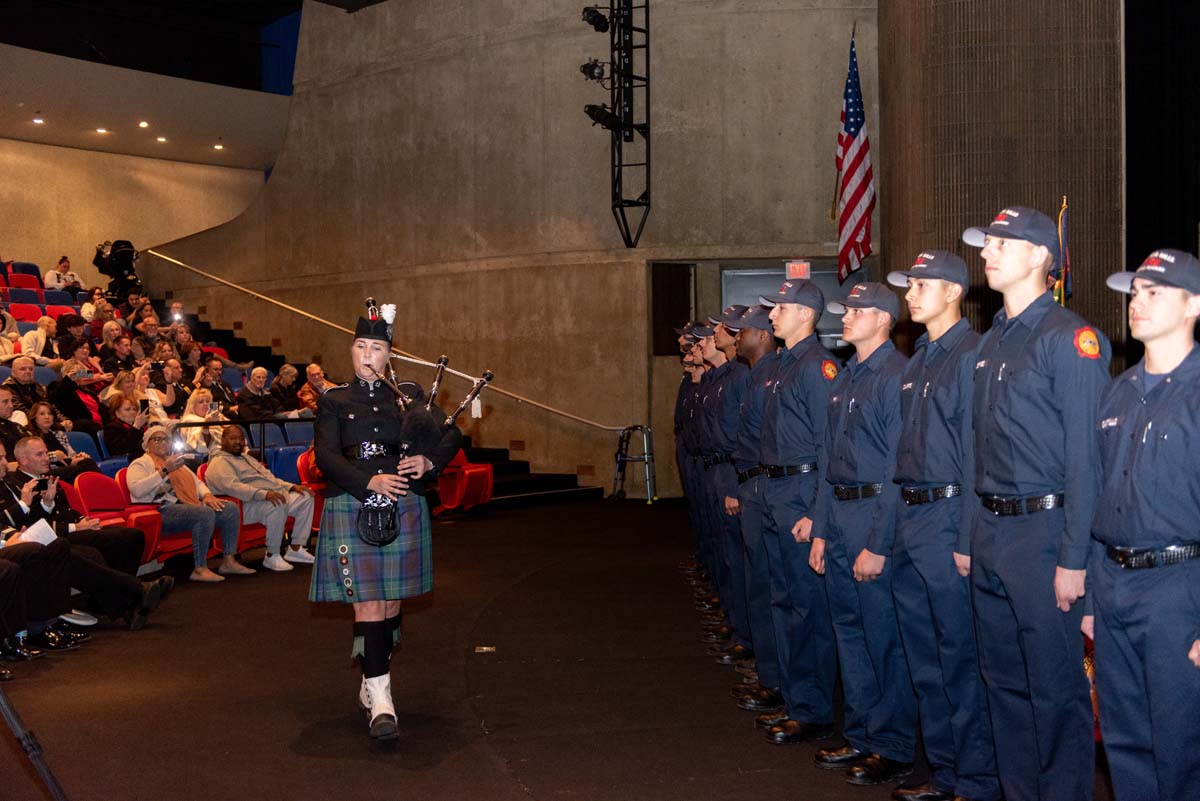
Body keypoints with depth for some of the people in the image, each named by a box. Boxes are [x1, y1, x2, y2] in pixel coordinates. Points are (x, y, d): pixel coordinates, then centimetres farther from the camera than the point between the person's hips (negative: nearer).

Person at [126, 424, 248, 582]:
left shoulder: (176, 462, 31)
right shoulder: (140, 463, 6)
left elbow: (197, 482, 30)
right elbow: (136, 490, -13)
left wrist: (207, 495, 7)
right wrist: (165, 470, -17)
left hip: (189, 506, 8)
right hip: (163, 511, -8)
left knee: (231, 509, -9)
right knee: (205, 513, -34)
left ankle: (229, 561, -8)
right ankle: (199, 569, -32)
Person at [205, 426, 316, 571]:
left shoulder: (246, 458, 29)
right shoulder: (219, 463, -4)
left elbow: (269, 477, 31)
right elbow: (232, 487, -22)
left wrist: (292, 487, 14)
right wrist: (264, 494, -33)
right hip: (248, 505, -10)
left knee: (305, 497, 0)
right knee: (278, 505, -37)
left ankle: (296, 549, -3)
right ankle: (272, 557, -25)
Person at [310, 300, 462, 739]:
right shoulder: (334, 402, 5)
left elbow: (452, 437, 10)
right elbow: (326, 456, -7)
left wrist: (428, 462, -10)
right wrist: (370, 481, -21)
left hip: (403, 511, 3)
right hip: (351, 511, -3)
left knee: (391, 602, 9)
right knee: (368, 604, -8)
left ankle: (373, 676, 28)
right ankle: (379, 698, -7)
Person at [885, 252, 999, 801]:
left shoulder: (972, 355, -12)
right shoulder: (917, 362, 16)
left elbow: (976, 452, -16)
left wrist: (968, 540, -18)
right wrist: (893, 524, 15)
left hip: (948, 515, -9)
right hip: (909, 515, 9)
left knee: (961, 654, -2)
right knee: (923, 652, 14)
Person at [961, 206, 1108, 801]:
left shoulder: (1070, 338, -12)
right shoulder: (992, 342, 14)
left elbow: (1085, 456, -16)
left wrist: (1074, 557, -18)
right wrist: (968, 536, 15)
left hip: (1044, 530, -8)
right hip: (991, 531, 8)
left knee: (1055, 687, 1)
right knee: (1004, 678, 16)